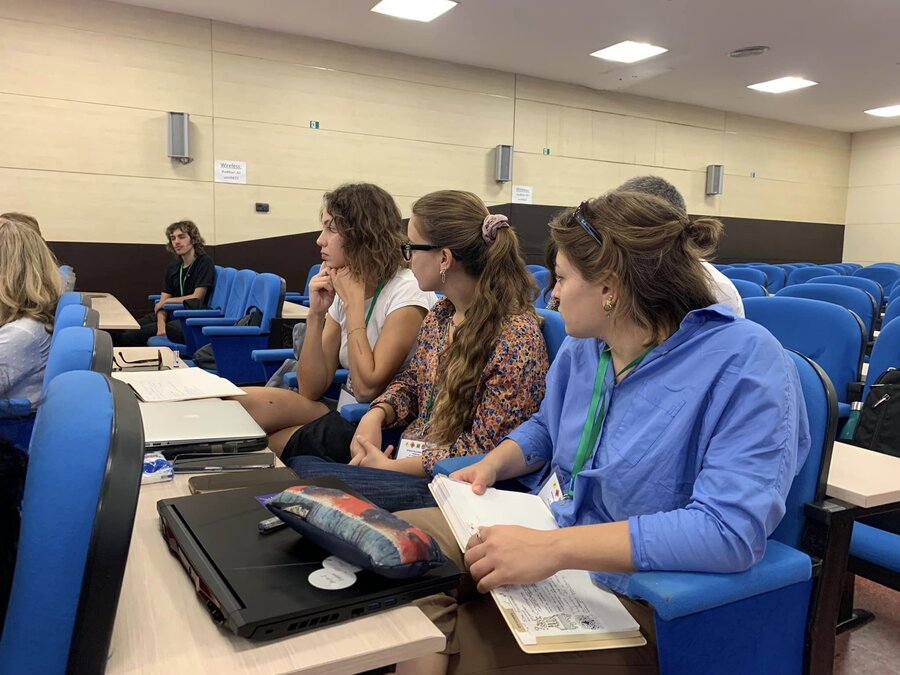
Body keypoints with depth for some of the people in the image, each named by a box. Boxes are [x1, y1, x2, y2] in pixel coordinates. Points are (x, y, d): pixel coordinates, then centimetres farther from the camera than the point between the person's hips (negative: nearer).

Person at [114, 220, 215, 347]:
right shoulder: (172, 269, 17)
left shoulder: (205, 262, -2)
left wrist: (167, 301, 3)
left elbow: (197, 298, -8)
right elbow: (162, 302, 7)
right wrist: (161, 323, -14)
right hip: (172, 316, 7)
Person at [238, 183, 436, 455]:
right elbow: (311, 389, 2)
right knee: (236, 403, -13)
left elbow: (367, 388, -23)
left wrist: (354, 302, -17)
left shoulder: (408, 293, -16)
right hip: (343, 417, 6)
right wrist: (316, 315, -10)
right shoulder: (342, 290, 6)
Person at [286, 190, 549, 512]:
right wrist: (376, 414, -3)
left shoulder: (516, 335, -18)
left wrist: (391, 467, -15)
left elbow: (485, 449, -18)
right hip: (408, 455, 8)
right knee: (299, 464, -8)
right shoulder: (440, 313, 7)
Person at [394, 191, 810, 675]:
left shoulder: (744, 361, -20)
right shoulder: (583, 347, 3)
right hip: (548, 538, 7)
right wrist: (493, 463, 0)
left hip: (630, 597, -7)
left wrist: (554, 548, -33)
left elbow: (730, 529, -29)